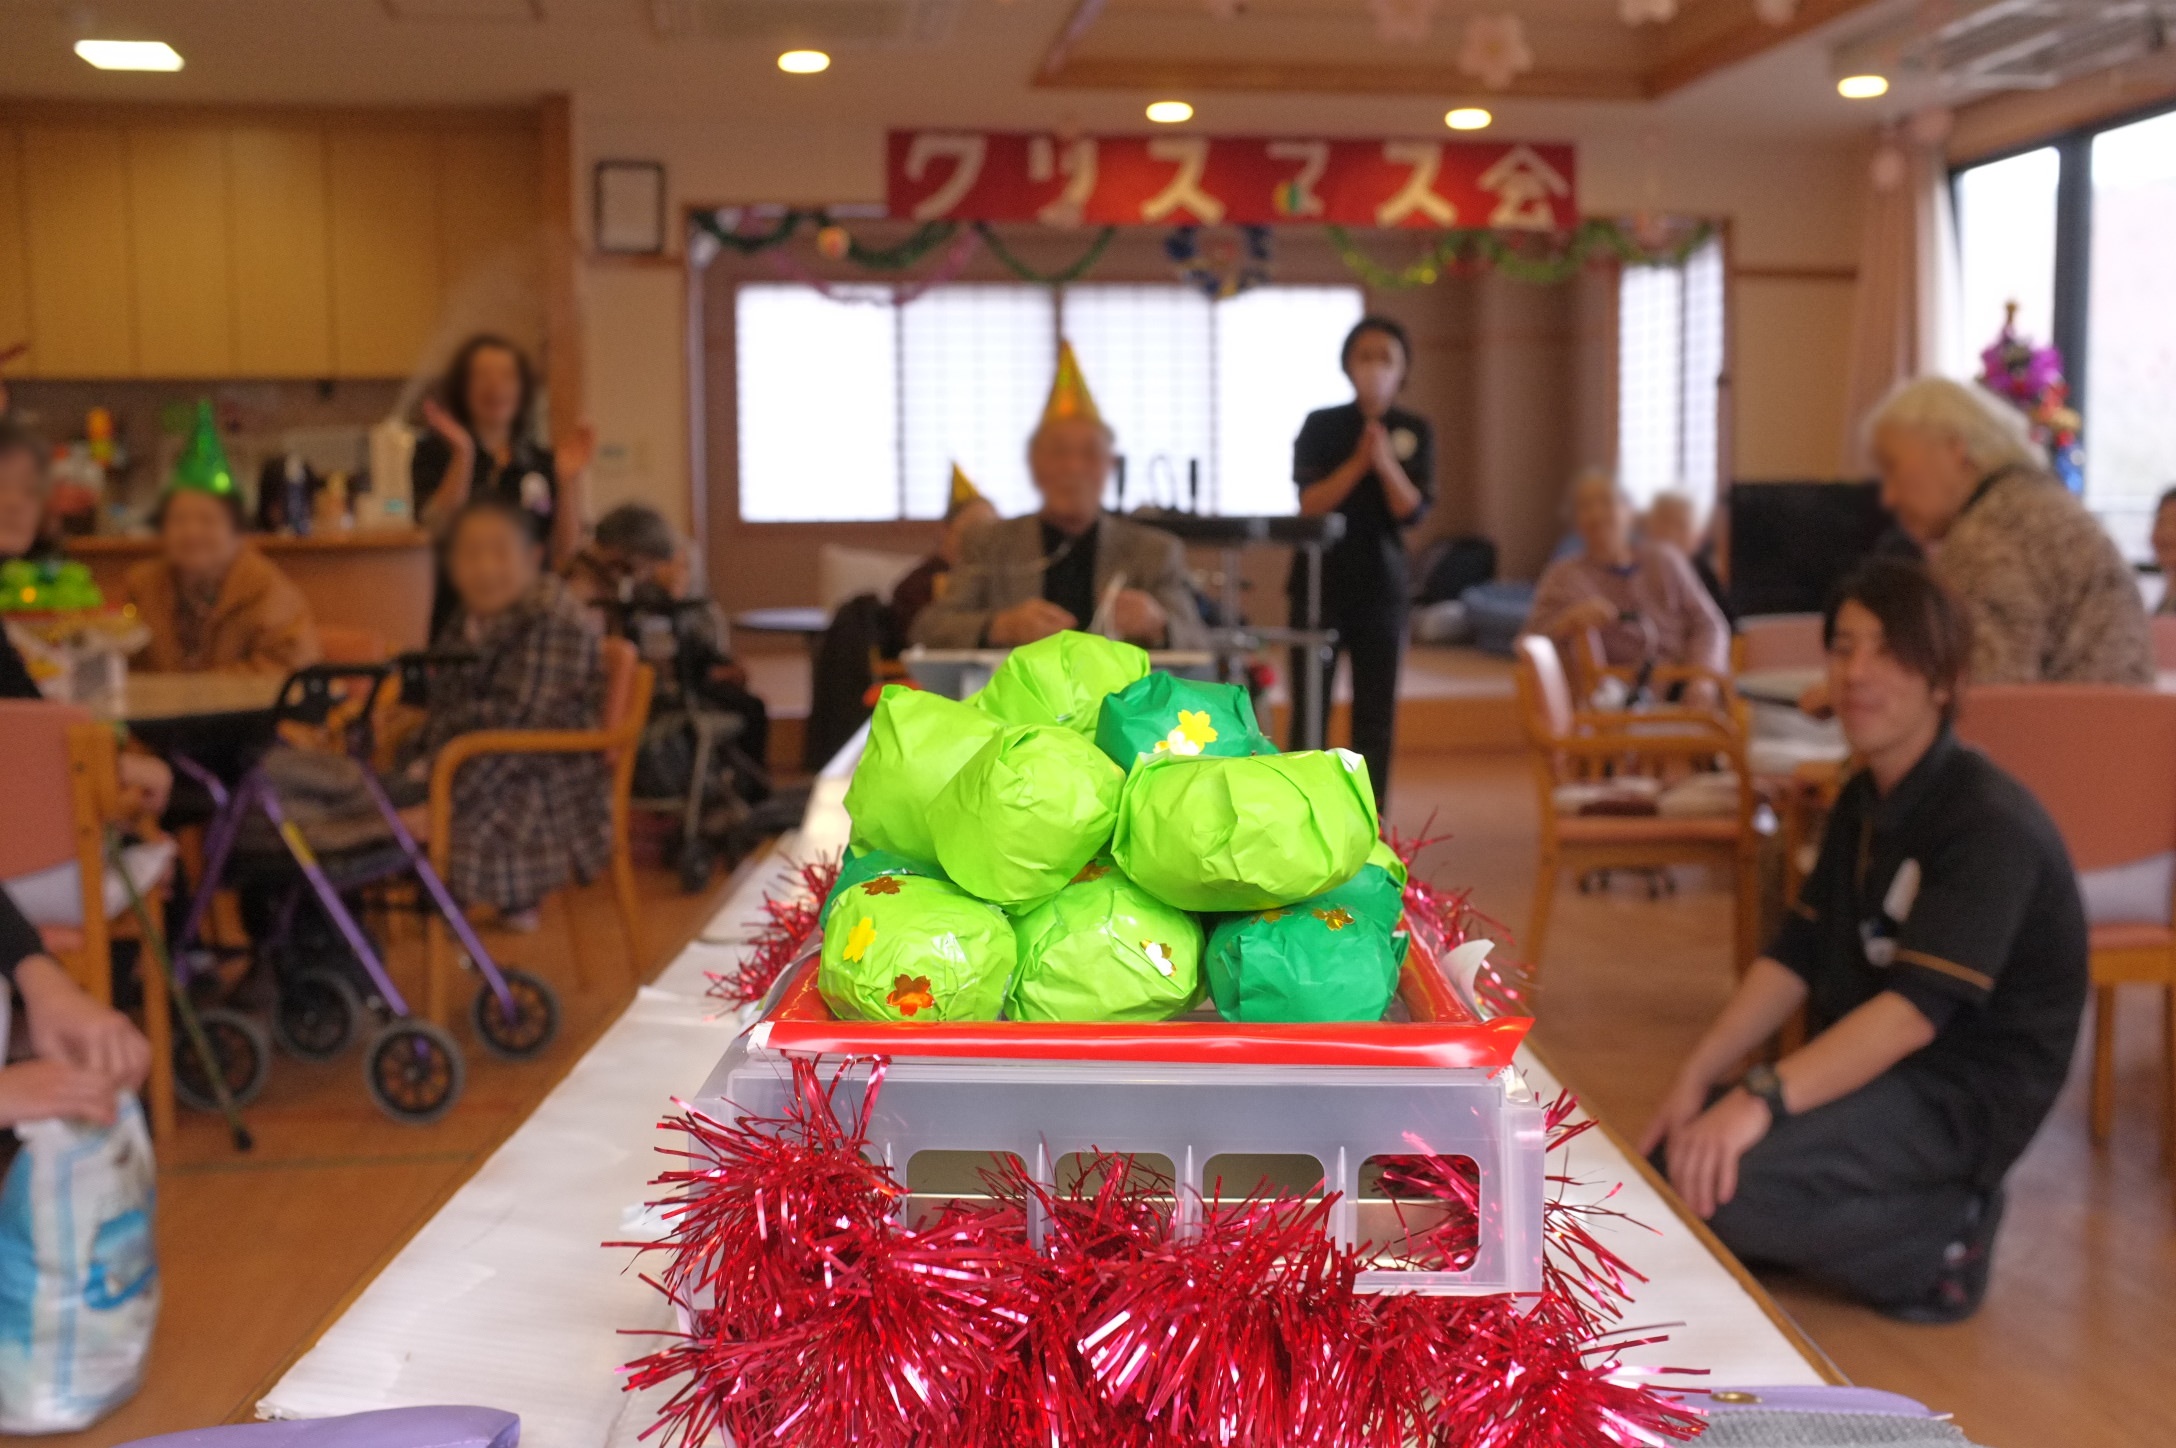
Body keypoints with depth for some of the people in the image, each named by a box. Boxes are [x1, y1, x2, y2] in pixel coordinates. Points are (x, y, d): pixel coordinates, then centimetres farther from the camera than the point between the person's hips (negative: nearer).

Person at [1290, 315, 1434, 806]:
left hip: (1382, 585, 1)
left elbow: (1414, 510, -6)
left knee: (1377, 713, 3)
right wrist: (1358, 462, -19)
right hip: (1321, 582, -1)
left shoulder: (1414, 431, 3)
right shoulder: (1321, 425, 0)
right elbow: (1309, 504, -9)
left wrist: (1386, 463, -21)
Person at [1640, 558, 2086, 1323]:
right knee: (1668, 1157, -3)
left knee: (1722, 1184, -27)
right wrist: (1698, 1076, -8)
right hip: (1866, 1061, 9)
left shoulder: (1993, 824, -20)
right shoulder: (1863, 803, 9)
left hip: (1965, 1093, -9)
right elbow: (1795, 958, 5)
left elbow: (1917, 1007, -30)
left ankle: (1943, 1237, -6)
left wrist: (1764, 1098, -39)